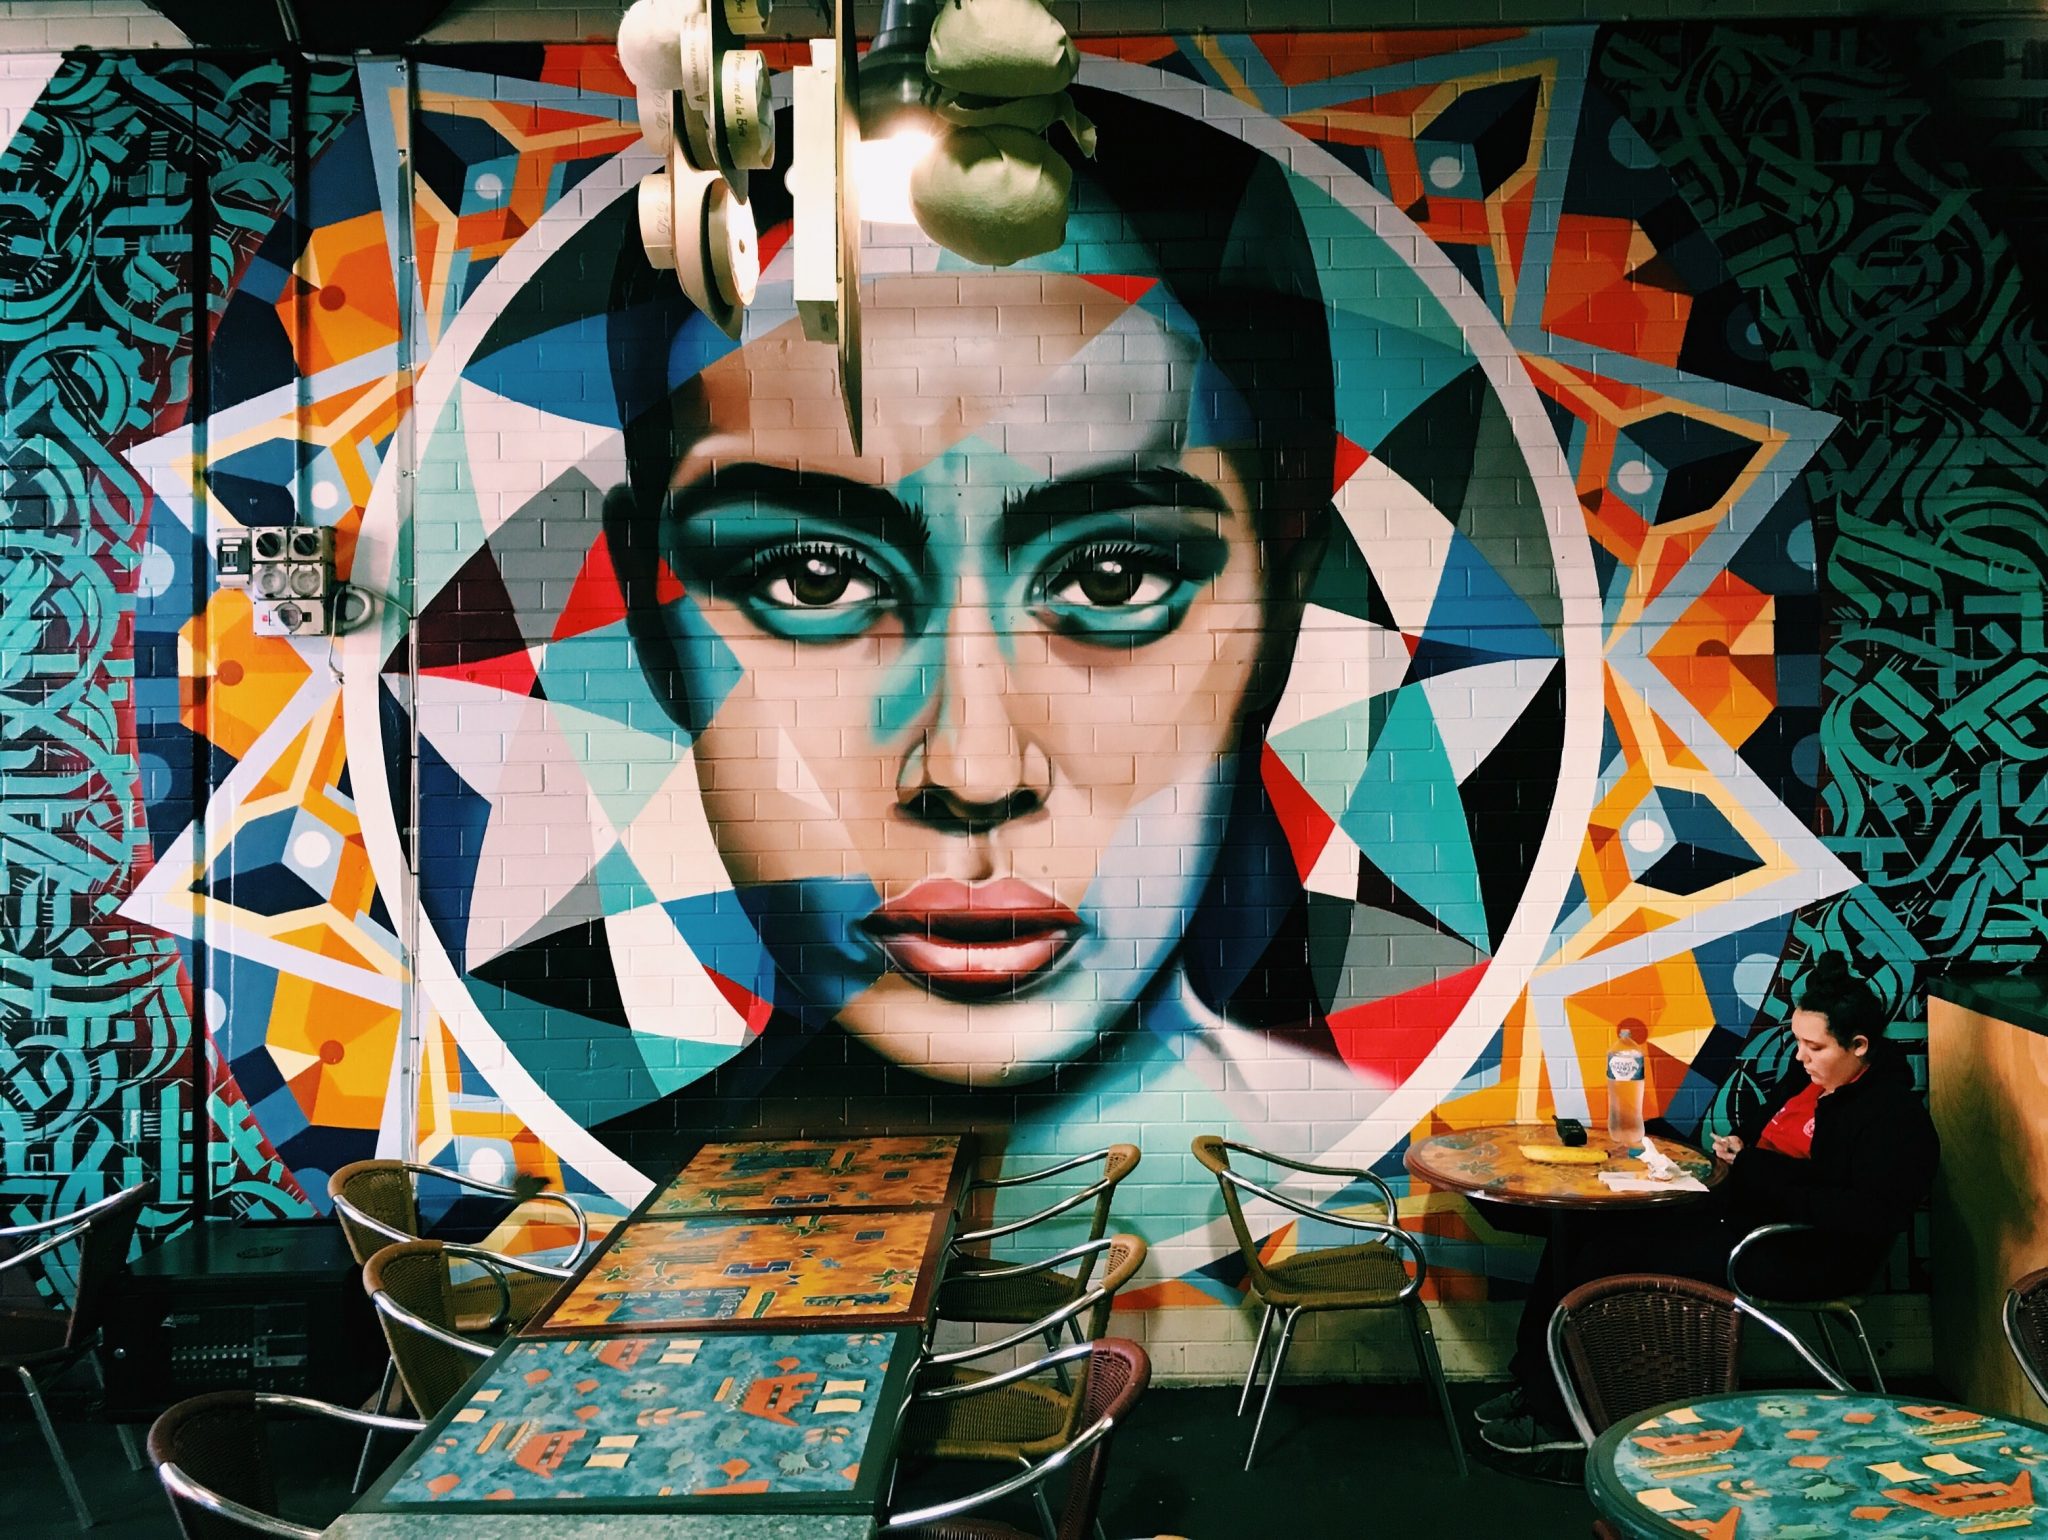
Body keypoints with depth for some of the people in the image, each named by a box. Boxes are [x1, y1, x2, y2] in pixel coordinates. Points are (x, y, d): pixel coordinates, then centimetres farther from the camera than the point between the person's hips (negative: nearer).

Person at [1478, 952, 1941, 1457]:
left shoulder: (1895, 1117, -15)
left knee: (1608, 1255, -19)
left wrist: (1762, 1172, -24)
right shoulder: (1808, 1076, 11)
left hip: (1801, 1259, -9)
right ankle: (1533, 1385, 2)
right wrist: (1739, 1145, 7)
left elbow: (1872, 1218, -27)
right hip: (1738, 1210, 9)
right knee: (1581, 1234, -5)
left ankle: (1559, 1417, -5)